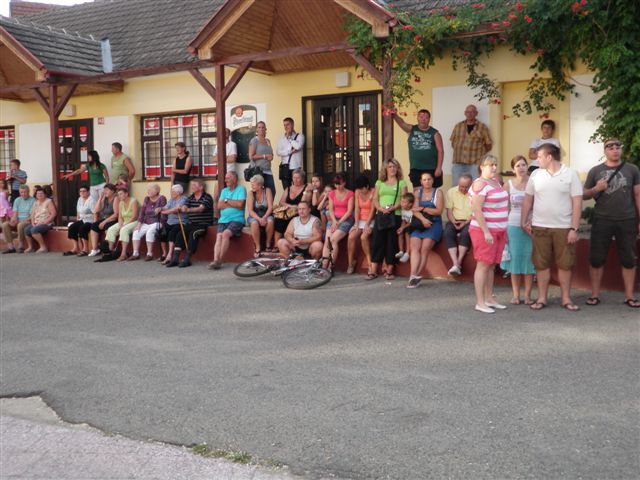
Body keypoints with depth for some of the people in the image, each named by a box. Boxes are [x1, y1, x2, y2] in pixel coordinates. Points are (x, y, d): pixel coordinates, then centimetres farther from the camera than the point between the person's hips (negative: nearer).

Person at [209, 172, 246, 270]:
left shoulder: (241, 189, 4)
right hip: (223, 219, 5)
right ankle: (215, 260, -32)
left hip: (237, 219, -5)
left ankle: (219, 261, -24)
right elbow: (219, 206, 8)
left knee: (225, 234, -28)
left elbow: (240, 204, -12)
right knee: (219, 237, -19)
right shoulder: (224, 191, 21)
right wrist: (234, 205, -2)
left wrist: (226, 201, 1)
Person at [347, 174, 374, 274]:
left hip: (370, 221, -5)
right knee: (351, 237, -20)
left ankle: (369, 262, -19)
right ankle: (350, 263, -7)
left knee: (363, 237, -30)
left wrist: (367, 225, -18)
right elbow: (357, 208, 3)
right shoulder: (357, 192, 6)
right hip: (360, 220, 5)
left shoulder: (373, 192, -9)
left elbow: (372, 210, -12)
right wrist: (356, 224, -7)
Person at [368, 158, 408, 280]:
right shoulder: (379, 182, 17)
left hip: (395, 216, -2)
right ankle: (373, 270, -2)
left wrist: (392, 208, -17)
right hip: (380, 215, 2)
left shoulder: (401, 183, 9)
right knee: (377, 241, -4)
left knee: (392, 242, -3)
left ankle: (389, 270, 3)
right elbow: (375, 199, 10)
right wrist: (380, 208, -10)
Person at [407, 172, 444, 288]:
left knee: (425, 248, -20)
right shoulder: (418, 193, 15)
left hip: (434, 223, -3)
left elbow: (439, 211, -2)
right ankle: (414, 275, -30)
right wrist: (423, 219, -14)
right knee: (415, 247, -21)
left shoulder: (438, 192, 7)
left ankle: (416, 276, -17)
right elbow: (415, 210, 4)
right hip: (420, 223, 3)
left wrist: (422, 209, -2)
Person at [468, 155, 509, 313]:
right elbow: (476, 209, -19)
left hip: (499, 231, 8)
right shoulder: (480, 184, -12)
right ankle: (480, 302, -2)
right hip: (485, 230, -8)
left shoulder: (495, 181, 14)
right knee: (483, 265, -6)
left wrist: (503, 230, 20)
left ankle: (489, 299, 18)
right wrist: (486, 231, -23)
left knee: (492, 265, 11)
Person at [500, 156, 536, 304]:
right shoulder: (509, 185, 3)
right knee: (515, 258, 5)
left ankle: (527, 295, 12)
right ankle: (515, 294, 14)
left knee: (529, 259, 3)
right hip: (513, 226, 1)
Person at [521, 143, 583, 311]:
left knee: (565, 264, 5)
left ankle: (566, 299, 16)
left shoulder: (570, 174, -4)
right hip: (540, 227, 2)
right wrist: (524, 221, 5)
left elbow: (577, 203, -6)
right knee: (541, 264, 6)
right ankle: (542, 298, 15)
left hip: (564, 228, -2)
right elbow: (528, 199, 11)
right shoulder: (536, 174, 5)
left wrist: (574, 229, -10)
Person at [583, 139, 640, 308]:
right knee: (596, 258, 2)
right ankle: (595, 294, 12)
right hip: (602, 220, 0)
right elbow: (584, 195, 9)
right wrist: (596, 189, -12)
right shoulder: (595, 171, 4)